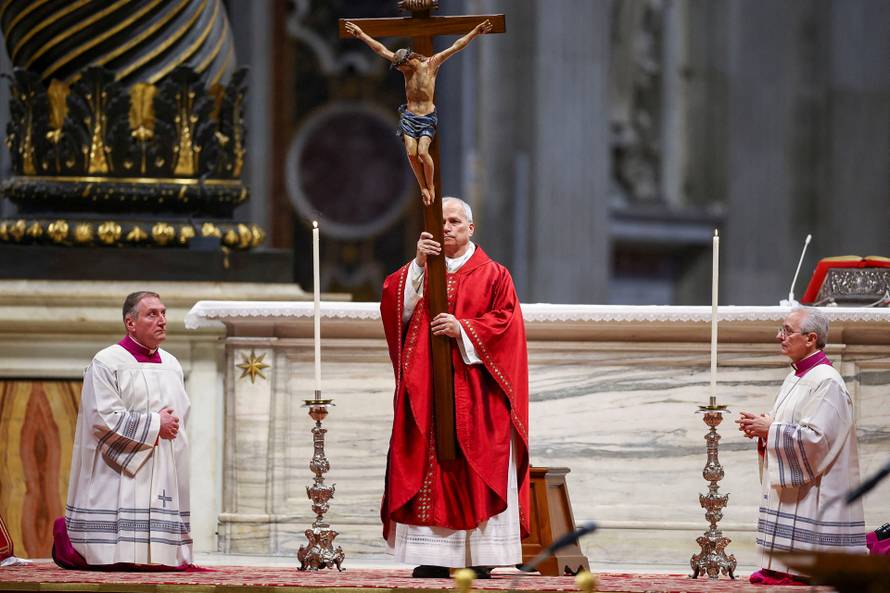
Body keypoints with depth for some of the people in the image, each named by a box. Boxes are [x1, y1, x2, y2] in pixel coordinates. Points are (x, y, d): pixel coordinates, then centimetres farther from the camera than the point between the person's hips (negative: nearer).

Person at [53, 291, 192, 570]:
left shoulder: (172, 365, 14)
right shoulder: (106, 363, -7)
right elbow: (103, 418, -15)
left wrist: (171, 426, 3)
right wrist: (154, 424, -12)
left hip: (164, 478, 6)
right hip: (121, 472, -6)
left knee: (160, 557, -1)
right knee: (115, 560, -10)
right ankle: (65, 535, 17)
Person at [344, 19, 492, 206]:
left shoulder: (432, 64, -6)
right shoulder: (406, 67, 3)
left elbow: (456, 47, -9)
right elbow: (380, 49, 9)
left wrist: (475, 33, -15)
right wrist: (361, 35, 13)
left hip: (427, 117, -4)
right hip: (409, 116, 4)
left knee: (423, 152, -19)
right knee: (411, 153, -11)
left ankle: (431, 185, 0)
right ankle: (423, 187, 3)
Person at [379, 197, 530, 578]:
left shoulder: (492, 275, 7)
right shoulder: (418, 271, 16)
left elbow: (506, 321, -4)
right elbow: (396, 307, -2)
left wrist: (464, 329, -17)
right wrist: (419, 263, -14)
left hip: (474, 390, -3)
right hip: (426, 389, 3)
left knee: (475, 468, -6)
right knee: (428, 467, -3)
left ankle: (480, 555, -5)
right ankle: (435, 556, -3)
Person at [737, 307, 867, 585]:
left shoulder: (826, 382, -16)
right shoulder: (795, 377, 15)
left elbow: (816, 438, -23)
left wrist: (770, 429, -16)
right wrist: (761, 428, 5)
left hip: (813, 490, -10)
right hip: (788, 486, 10)